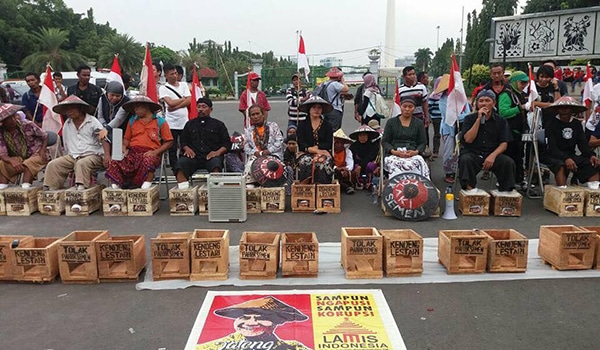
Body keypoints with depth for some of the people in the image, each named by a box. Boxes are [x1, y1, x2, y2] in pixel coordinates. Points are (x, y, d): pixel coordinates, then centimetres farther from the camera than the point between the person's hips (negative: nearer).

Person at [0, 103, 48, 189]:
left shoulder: (27, 125, -12)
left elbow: (44, 136, 1)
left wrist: (43, 150, -14)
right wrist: (12, 161, -34)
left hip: (35, 155, -3)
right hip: (18, 160, 3)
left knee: (29, 164, -35)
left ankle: (25, 185, -41)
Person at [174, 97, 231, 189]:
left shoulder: (218, 124, 21)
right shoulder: (190, 124, 29)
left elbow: (227, 143, 13)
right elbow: (183, 141, 25)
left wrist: (218, 152, -7)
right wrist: (186, 148, 1)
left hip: (211, 156, -2)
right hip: (193, 156, 2)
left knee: (216, 162, -38)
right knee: (180, 162, -31)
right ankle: (183, 187, -44)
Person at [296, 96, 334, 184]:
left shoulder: (327, 126, 15)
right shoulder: (302, 125, 13)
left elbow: (329, 144, 4)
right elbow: (301, 144, 0)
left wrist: (316, 147, -11)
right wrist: (316, 150, -12)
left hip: (323, 153, 0)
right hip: (306, 154, 0)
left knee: (324, 162, -34)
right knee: (305, 162, -35)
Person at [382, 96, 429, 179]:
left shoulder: (419, 123, 20)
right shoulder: (391, 122, 17)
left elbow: (423, 143, 14)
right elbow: (385, 141, 11)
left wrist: (416, 152, -9)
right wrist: (394, 151, -9)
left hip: (413, 154, 1)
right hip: (393, 154, -1)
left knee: (420, 163, -35)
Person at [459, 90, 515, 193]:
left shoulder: (501, 121, 9)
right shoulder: (469, 118, 5)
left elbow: (504, 144, 3)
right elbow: (468, 139, -9)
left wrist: (493, 156, -17)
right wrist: (479, 119, -11)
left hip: (492, 154, 2)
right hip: (472, 153, -2)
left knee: (509, 162, -24)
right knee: (465, 160, -34)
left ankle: (505, 191, -12)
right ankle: (470, 188, -28)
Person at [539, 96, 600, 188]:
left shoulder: (577, 124, 11)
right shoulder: (551, 124, -7)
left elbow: (583, 143, 4)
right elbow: (552, 148, -17)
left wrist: (591, 155, -18)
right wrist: (566, 159, -34)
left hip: (570, 156, 6)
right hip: (552, 156, -6)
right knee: (561, 165, -37)